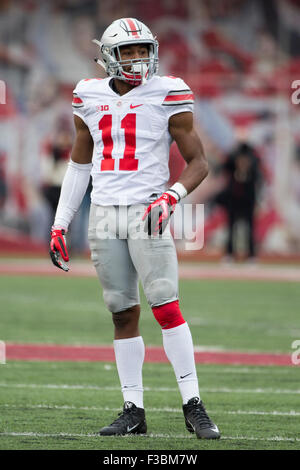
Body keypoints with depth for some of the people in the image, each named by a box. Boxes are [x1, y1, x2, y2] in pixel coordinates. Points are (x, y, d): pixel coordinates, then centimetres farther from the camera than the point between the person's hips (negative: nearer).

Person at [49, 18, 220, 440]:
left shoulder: (167, 96, -3)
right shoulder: (91, 99, 10)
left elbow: (198, 162, -1)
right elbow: (79, 165, 19)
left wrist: (173, 196, -19)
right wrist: (59, 225, 16)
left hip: (147, 213, -4)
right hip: (104, 215, 4)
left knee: (166, 307, -12)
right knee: (123, 314, 5)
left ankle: (193, 406, -8)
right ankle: (133, 411, 8)